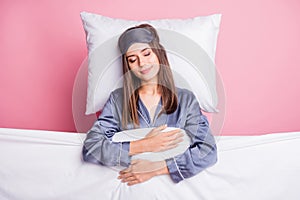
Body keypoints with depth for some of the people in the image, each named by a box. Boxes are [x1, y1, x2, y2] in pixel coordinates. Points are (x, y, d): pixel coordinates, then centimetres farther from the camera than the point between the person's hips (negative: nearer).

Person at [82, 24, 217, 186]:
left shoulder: (186, 99, 5)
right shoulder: (117, 99, 5)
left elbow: (209, 151, -4)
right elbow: (89, 149, -4)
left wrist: (156, 168, -14)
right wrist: (144, 145, -12)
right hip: (130, 185, 0)